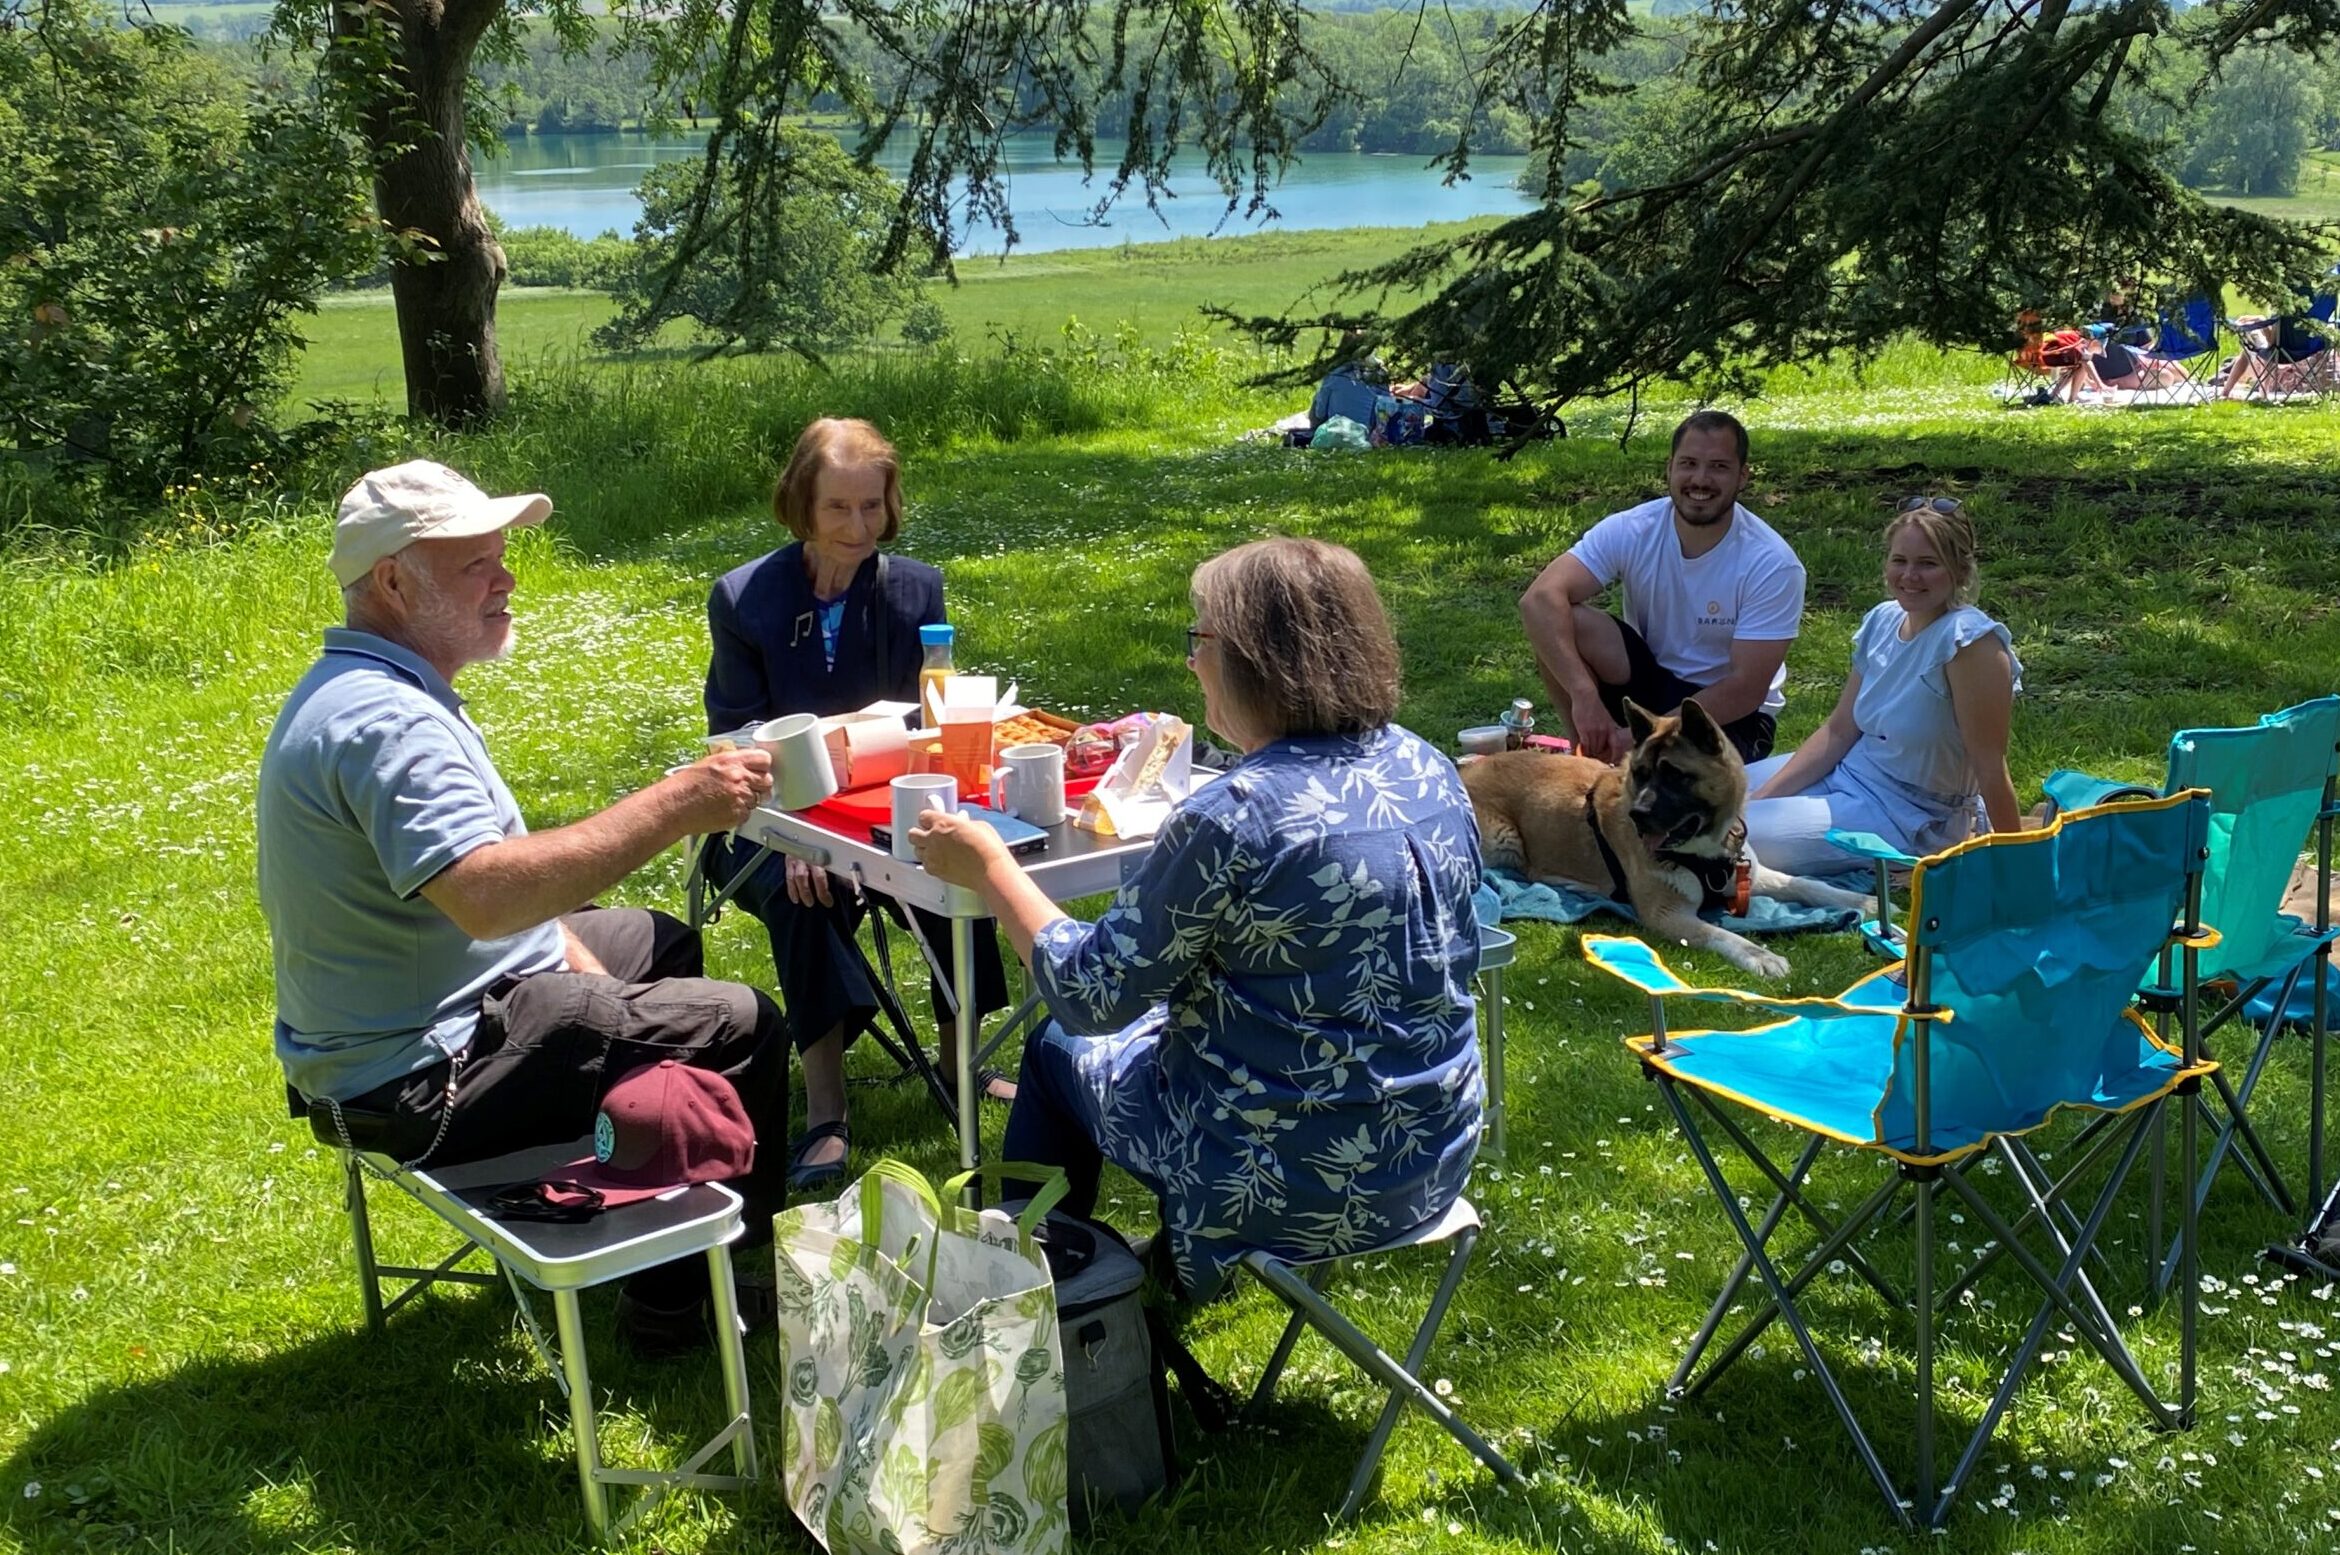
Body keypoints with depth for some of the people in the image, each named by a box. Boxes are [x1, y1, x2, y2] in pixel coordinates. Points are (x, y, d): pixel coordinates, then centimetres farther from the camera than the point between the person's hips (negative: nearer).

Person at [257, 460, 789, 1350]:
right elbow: (486, 894, -41)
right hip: (419, 1077, -11)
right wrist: (678, 805, -39)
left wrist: (570, 953, 8)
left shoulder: (357, 689, 8)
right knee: (738, 1030, -9)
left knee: (658, 944, 27)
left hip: (386, 1022, 11)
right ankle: (681, 1296, 6)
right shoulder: (386, 720, -27)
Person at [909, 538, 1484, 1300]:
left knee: (1061, 1052, 21)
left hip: (1294, 1190, -6)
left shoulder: (1231, 817, -25)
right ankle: (1181, 1264, 44)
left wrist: (990, 868, -2)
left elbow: (1093, 998, -15)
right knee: (1169, 1011, 31)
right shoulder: (1431, 770, -3)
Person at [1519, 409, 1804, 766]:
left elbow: (1746, 689, -23)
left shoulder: (1773, 565, -21)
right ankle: (1592, 754, -5)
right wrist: (1584, 695, -42)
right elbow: (1539, 599, -28)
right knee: (1565, 622, -24)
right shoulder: (1630, 531, -15)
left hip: (1730, 714, -3)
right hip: (1649, 680, 3)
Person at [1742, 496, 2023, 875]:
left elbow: (1990, 767, -23)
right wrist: (1761, 797, -5)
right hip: (1848, 773, 8)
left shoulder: (1969, 640, -24)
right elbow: (1839, 730, 3)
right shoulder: (1882, 621, -1)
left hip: (1908, 821, -8)